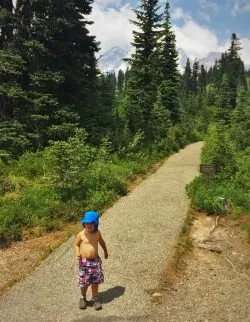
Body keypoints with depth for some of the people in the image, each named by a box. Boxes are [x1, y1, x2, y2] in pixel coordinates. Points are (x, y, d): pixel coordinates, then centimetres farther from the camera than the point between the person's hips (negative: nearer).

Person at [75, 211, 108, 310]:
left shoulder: (97, 233, -4)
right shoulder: (81, 234, -12)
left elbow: (101, 242, 15)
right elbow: (77, 244, 2)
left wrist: (105, 251, 27)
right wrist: (77, 253, -17)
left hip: (95, 261, 2)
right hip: (84, 262, -2)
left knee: (95, 281, 9)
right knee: (84, 283, 5)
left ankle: (94, 299, 29)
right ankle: (83, 298, 32)